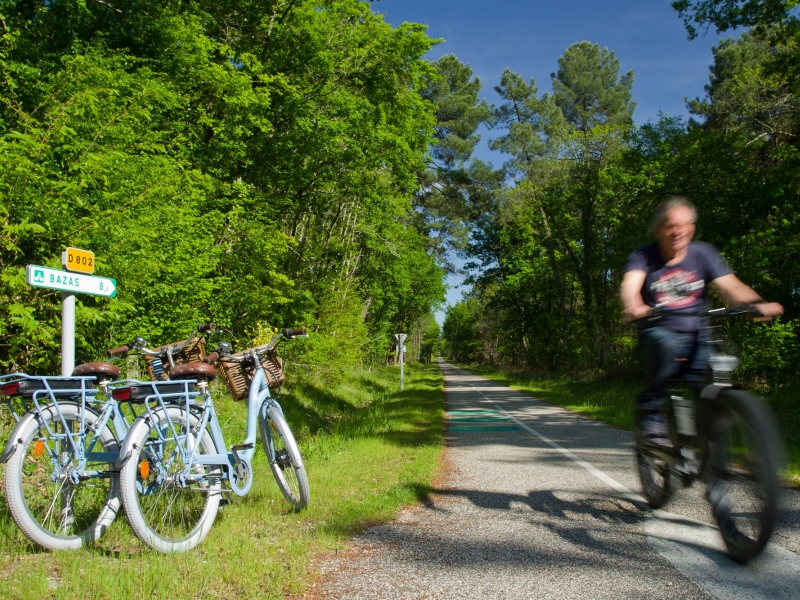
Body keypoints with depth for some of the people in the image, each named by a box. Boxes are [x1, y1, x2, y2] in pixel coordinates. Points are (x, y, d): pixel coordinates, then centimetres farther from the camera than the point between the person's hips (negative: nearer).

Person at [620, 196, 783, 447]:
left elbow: (730, 287, -9)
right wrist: (634, 306, -48)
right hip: (658, 334, -2)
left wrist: (758, 304, -31)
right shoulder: (644, 256, -4)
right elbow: (630, 283, -24)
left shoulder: (703, 253, 3)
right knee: (667, 344, -36)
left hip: (697, 335, 2)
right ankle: (651, 412, -20)